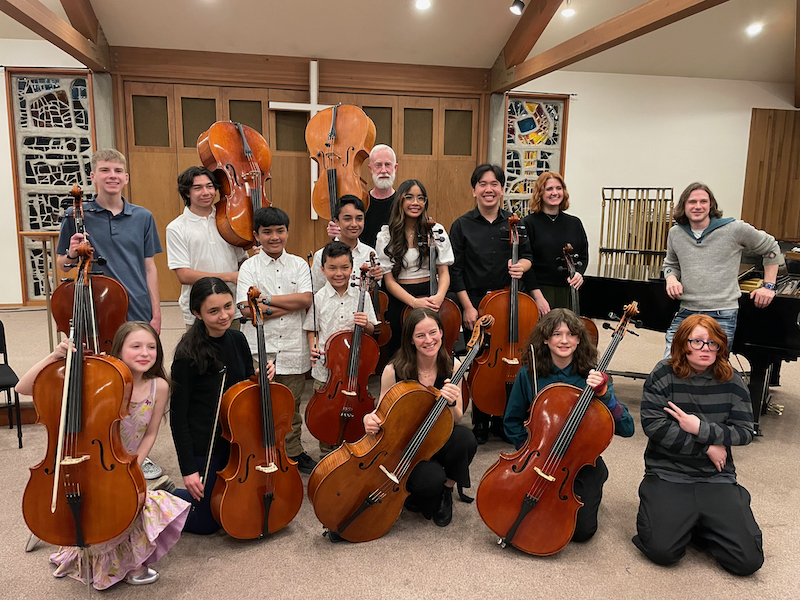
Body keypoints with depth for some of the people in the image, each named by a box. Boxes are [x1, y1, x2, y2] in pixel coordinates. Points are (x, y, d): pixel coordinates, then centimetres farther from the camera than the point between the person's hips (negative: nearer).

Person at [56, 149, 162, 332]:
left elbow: (149, 268, 5)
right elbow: (62, 265, 9)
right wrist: (71, 255, -14)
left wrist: (156, 314, 1)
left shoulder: (143, 217, 5)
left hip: (139, 314, 1)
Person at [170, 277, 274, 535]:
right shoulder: (189, 355, -23)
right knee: (206, 523, 8)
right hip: (203, 446, -6)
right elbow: (178, 416, -17)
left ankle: (172, 494, 39)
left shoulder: (237, 340, -5)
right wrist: (188, 470, -16)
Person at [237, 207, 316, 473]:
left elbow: (306, 299, -8)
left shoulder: (299, 264, 7)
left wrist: (268, 298, -12)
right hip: (259, 349, -1)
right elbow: (247, 308, -11)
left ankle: (294, 453, 29)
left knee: (291, 405, 12)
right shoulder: (249, 267, 1)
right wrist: (290, 305, -12)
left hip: (293, 349, 2)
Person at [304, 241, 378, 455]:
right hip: (325, 367, -1)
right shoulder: (319, 298, -5)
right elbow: (311, 330, 2)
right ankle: (326, 456, 31)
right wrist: (314, 348, -16)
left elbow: (371, 330, 5)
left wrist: (366, 324, -17)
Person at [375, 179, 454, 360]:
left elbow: (444, 272, 3)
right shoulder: (386, 236, -1)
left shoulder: (437, 231, 3)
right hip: (399, 300, 0)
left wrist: (439, 296, -18)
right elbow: (389, 280, -4)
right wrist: (414, 302, -20)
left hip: (430, 296, 1)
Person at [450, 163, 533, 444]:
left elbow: (527, 255, 13)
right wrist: (467, 306, -10)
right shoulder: (462, 225, -2)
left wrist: (521, 265, -11)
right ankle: (480, 422, 21)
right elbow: (455, 270, -5)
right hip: (474, 301, -2)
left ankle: (503, 420, 24)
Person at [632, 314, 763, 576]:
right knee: (662, 551, -18)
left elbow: (745, 432, 0)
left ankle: (700, 523, 17)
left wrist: (700, 429, -15)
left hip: (717, 477, 3)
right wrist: (707, 447, -11)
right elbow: (654, 426, -14)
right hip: (668, 474, -3)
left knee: (748, 560, -9)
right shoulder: (664, 375, -7)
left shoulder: (731, 381, 3)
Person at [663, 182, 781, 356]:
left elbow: (771, 248, 13)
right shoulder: (675, 234, 9)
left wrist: (769, 286, 10)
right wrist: (671, 278, 2)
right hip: (685, 313, 3)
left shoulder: (735, 229, -1)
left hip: (721, 316, -3)